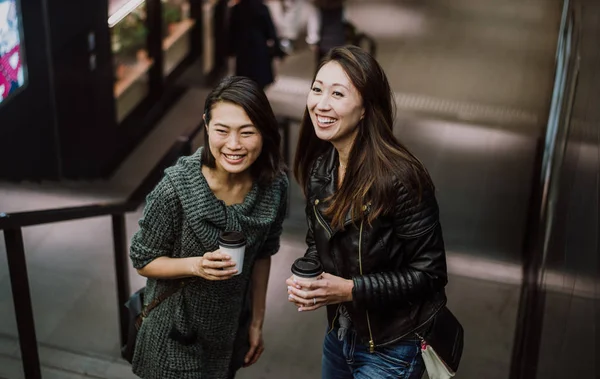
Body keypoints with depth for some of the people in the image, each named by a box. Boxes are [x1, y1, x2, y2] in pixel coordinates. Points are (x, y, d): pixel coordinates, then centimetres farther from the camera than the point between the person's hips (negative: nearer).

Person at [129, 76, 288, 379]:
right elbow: (143, 261, -14)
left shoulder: (274, 185, -15)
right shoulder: (176, 187, -28)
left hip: (233, 330, 4)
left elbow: (262, 254, 1)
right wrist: (196, 265, -31)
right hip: (177, 336, -4)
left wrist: (257, 321, 7)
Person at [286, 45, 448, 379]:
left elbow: (429, 273, -20)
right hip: (338, 335, 6)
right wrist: (305, 280, -12)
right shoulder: (319, 166, -6)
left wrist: (350, 289, -27)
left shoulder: (400, 179, -27)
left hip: (391, 350, -6)